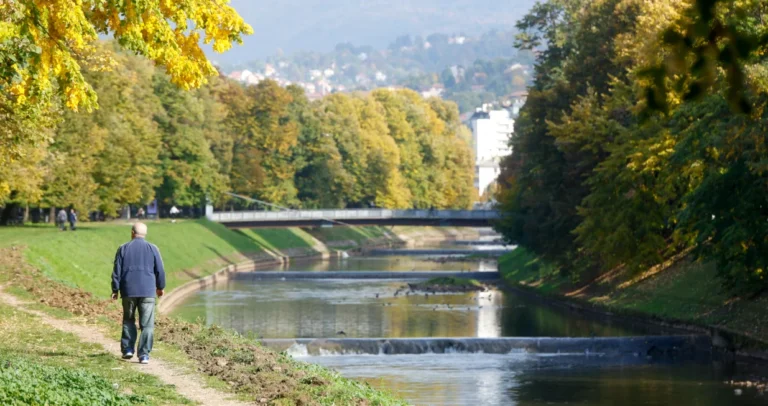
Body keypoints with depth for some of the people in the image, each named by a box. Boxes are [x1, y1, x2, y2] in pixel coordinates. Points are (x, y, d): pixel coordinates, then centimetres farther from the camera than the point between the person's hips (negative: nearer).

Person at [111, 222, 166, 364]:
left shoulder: (123, 249, 1)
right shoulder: (152, 249, 1)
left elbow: (116, 271, 1)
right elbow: (160, 270, 5)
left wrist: (115, 290, 8)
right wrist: (160, 287, 19)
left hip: (128, 291, 1)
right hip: (148, 292, -1)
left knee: (128, 321, 19)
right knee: (147, 324, 0)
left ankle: (127, 349, 13)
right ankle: (144, 354, -9)